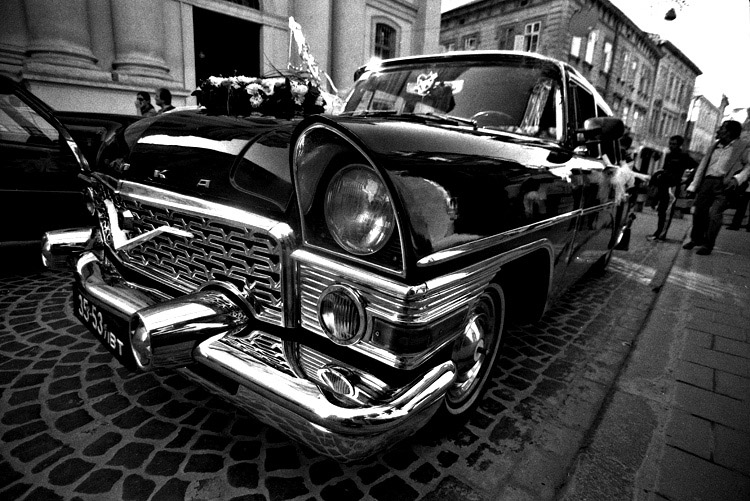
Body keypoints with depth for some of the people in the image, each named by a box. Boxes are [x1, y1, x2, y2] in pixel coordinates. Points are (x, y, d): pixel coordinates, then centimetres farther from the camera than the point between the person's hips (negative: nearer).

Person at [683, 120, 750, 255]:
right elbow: (702, 166, 18)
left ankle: (708, 245, -8)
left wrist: (737, 179, -18)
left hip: (724, 184, -5)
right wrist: (693, 185, 11)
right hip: (707, 182, 5)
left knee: (714, 212, -17)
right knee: (698, 212, 1)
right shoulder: (714, 147, 20)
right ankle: (696, 239, 19)